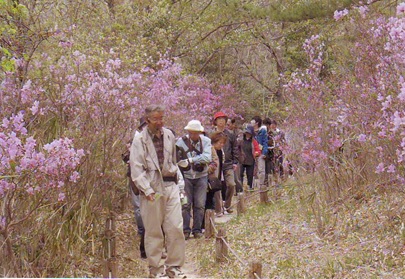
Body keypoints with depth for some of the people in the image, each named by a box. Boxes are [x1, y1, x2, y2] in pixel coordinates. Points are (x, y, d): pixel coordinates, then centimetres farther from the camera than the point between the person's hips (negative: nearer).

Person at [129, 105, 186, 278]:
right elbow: (136, 169, -9)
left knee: (176, 227, 0)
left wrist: (178, 181, 15)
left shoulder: (169, 135, 8)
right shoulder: (140, 140, -6)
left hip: (170, 185, 4)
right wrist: (148, 191, -15)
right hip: (152, 189, -4)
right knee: (153, 231, 5)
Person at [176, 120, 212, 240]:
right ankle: (185, 230, 5)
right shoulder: (181, 141, -6)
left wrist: (190, 160, -27)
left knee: (200, 205, 1)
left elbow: (207, 157, -19)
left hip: (201, 177, 1)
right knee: (185, 204, -2)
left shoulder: (206, 141, -5)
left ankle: (197, 230, 10)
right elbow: (176, 159, -6)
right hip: (186, 177, -1)